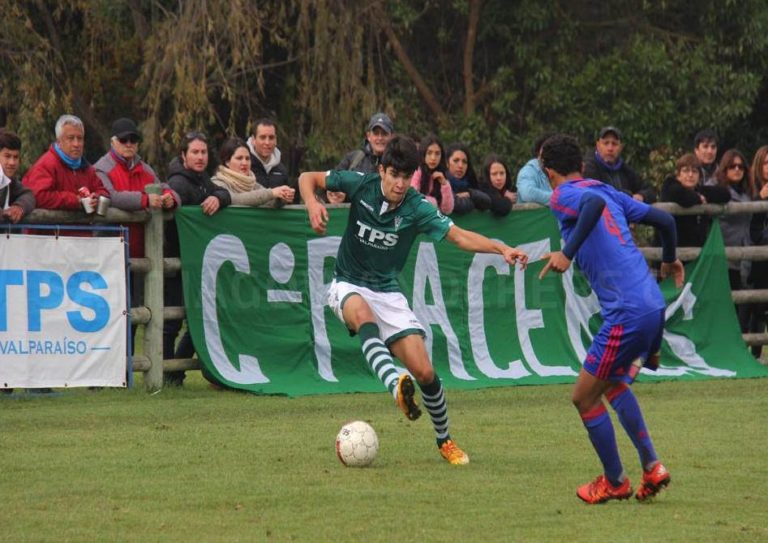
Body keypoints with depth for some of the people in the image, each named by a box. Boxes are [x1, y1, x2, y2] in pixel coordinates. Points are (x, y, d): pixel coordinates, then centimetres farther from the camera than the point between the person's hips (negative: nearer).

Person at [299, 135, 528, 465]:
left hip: (388, 292, 1)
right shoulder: (361, 185, -12)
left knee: (424, 372, -8)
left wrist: (501, 249, -36)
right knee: (363, 314, -40)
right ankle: (396, 385, -62)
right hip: (349, 286, -1)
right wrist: (312, 204, -23)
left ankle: (445, 441, 16)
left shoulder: (417, 208, -13)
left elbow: (459, 236, -21)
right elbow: (308, 178, -1)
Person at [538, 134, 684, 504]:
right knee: (612, 383, 28)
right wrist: (669, 260, 36)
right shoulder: (608, 192, 18)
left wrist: (568, 253, -26)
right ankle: (651, 467, 20)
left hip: (627, 313, -8)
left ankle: (614, 482, 17)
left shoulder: (564, 196, -3)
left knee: (584, 398, 7)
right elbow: (663, 219, 18)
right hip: (653, 303, 8)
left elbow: (594, 203, -27)